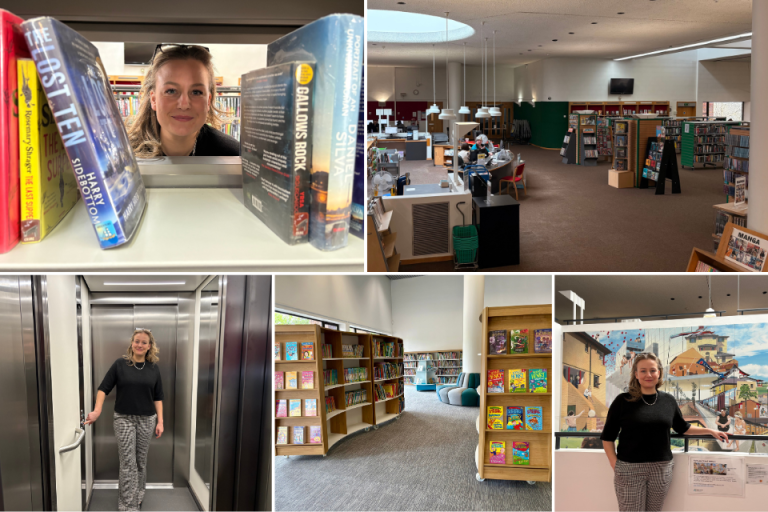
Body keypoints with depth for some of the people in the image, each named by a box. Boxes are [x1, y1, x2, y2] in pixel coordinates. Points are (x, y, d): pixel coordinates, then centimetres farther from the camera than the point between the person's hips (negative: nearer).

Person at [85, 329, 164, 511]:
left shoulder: (153, 368, 3)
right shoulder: (120, 364, -3)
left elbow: (158, 397, 6)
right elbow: (104, 388, -3)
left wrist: (160, 421, 1)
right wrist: (97, 411, -15)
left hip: (147, 420, 2)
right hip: (124, 419, -2)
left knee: (141, 462, 11)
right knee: (128, 463, -3)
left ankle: (138, 496, 28)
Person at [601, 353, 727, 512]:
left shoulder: (668, 400, 8)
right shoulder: (623, 401, -3)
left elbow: (682, 427, 24)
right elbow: (608, 437, 0)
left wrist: (710, 431, 19)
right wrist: (615, 466, -8)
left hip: (662, 469, 3)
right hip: (630, 469, -3)